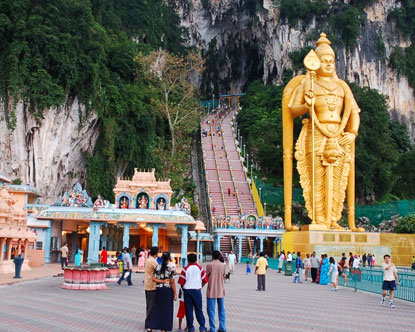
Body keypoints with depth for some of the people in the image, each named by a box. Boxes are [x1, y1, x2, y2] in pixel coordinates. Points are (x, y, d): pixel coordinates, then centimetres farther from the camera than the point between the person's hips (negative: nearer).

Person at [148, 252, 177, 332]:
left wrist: (162, 281, -4)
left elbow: (153, 279, -4)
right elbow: (172, 281, -11)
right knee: (167, 309, 7)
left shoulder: (158, 266, 2)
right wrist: (175, 294, -5)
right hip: (167, 289, -4)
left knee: (157, 308, 15)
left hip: (158, 289, 4)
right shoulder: (171, 267, -10)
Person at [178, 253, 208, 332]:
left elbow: (181, 282, -7)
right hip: (197, 290, 1)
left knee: (189, 310, 7)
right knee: (199, 310, 8)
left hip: (187, 291, -1)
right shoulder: (199, 268, 0)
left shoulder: (185, 269, -4)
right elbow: (205, 280, 1)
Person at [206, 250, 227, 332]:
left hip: (211, 291, -4)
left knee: (211, 310, 2)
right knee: (221, 309, 13)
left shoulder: (209, 265, -10)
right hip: (221, 291, 4)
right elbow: (223, 278, 8)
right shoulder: (223, 265, 1)